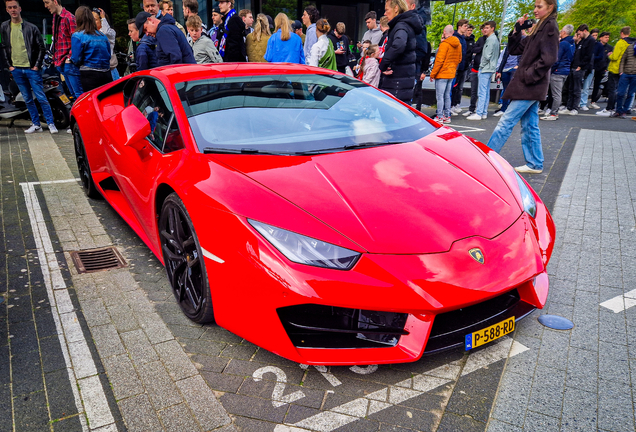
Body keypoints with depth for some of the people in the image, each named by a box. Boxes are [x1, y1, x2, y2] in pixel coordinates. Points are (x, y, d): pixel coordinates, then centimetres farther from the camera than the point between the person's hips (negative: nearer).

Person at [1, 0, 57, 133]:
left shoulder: (31, 28, 0)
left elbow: (41, 48, 1)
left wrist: (37, 65, -6)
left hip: (32, 69, -3)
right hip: (16, 70, 3)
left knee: (41, 98, -5)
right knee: (28, 100, 8)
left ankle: (51, 124, 2)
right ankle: (36, 124, 15)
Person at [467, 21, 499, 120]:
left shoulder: (491, 39, -13)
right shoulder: (495, 39, 18)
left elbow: (487, 56, -17)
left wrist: (482, 65, -6)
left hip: (485, 69, -10)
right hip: (489, 69, 10)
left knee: (482, 92, -10)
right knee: (486, 92, 10)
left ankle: (479, 114, -11)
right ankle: (484, 113, 14)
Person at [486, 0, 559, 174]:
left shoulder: (550, 26, -8)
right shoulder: (539, 28, 19)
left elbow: (548, 58, -18)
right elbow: (515, 49, 17)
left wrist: (528, 75, -17)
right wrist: (517, 28, 7)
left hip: (530, 86, -9)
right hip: (530, 86, 9)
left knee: (505, 123, -9)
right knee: (530, 126, 11)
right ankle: (535, 164, 17)